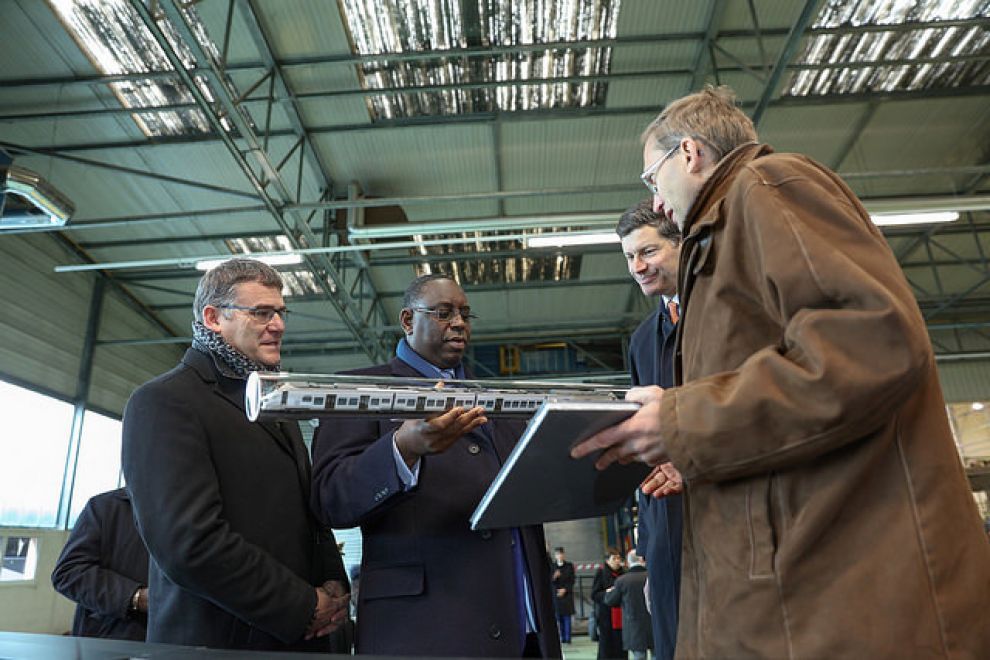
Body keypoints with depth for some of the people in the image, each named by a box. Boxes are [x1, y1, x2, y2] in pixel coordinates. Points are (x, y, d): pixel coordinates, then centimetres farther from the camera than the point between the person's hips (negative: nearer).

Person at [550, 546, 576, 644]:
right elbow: (549, 580, 3)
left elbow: (572, 580, 3)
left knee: (567, 617, -2)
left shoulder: (569, 566, 5)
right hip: (555, 594, 1)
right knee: (559, 617, 0)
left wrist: (565, 589, -8)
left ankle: (567, 638, 3)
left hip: (567, 593, -1)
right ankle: (562, 637, 7)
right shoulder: (552, 566, 5)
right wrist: (554, 577, -18)